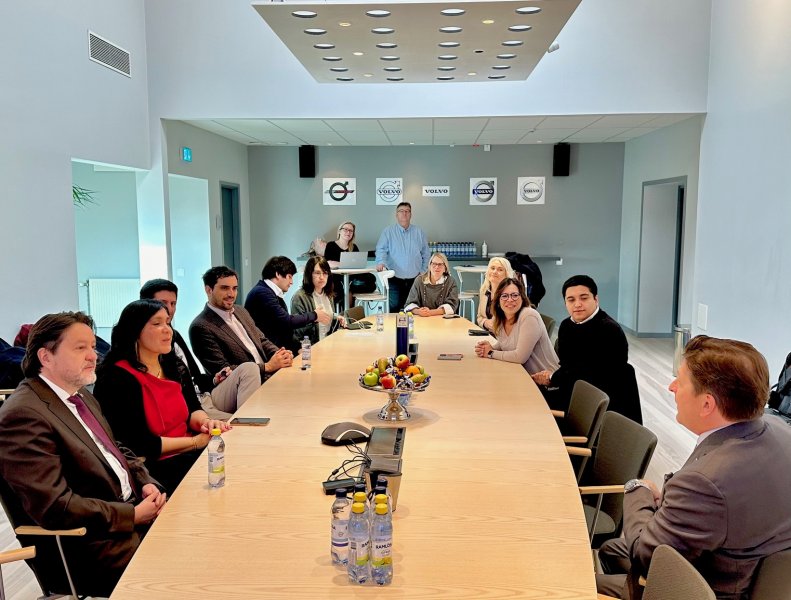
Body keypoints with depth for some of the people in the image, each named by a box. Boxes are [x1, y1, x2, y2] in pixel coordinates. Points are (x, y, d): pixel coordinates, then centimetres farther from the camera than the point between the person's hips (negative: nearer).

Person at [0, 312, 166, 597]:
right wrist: (133, 515, -18)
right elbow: (55, 507, -23)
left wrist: (148, 484, -1)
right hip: (89, 547, -9)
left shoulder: (82, 396, 12)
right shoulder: (23, 414, -18)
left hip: (132, 507, 9)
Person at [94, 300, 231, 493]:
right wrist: (195, 442, -14)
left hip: (187, 455, 7)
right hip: (152, 468, -7)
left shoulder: (174, 366, 10)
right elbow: (140, 445, -18)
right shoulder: (118, 378, -14)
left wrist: (204, 422, -12)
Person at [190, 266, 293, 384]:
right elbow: (222, 370, -15)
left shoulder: (241, 312, 15)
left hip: (271, 376, 8)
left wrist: (281, 354, -2)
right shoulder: (201, 327, -10)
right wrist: (268, 366, -18)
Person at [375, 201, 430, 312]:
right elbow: (381, 249, -5)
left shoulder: (418, 232, 9)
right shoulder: (388, 231, 2)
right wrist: (381, 262, -25)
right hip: (395, 278, -2)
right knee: (394, 308, -11)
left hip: (414, 279, 3)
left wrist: (423, 271, 6)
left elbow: (425, 253, 13)